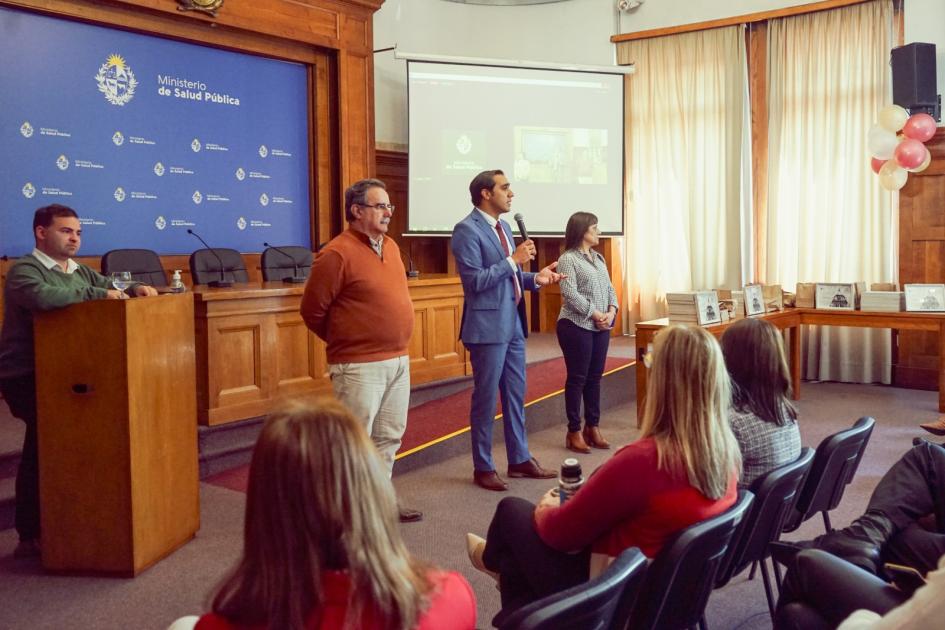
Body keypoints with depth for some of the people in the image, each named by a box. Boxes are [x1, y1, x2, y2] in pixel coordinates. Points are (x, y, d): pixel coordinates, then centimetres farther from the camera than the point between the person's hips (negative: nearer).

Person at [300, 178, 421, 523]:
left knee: (389, 437, 16)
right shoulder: (337, 254, -13)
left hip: (398, 360, 8)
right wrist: (345, 341, 4)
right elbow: (312, 310, -9)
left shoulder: (390, 246, 11)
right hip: (360, 366, -8)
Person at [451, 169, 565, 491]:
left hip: (513, 324, 9)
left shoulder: (503, 227, 14)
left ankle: (519, 459, 28)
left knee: (515, 394, 15)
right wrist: (514, 260, -17)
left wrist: (534, 278, 4)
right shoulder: (467, 230, -13)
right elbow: (475, 281, -19)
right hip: (488, 326, -9)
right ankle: (483, 468, 15)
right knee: (486, 398, 2)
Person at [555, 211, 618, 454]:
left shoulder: (599, 258, 16)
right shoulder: (567, 259, -7)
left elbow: (610, 288, 14)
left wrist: (611, 312, -4)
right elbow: (570, 294, -16)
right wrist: (595, 314, -16)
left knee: (595, 377, 10)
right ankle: (574, 432, 6)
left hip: (601, 327, 7)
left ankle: (593, 427, 19)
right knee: (577, 378, -2)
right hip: (577, 326, -7)